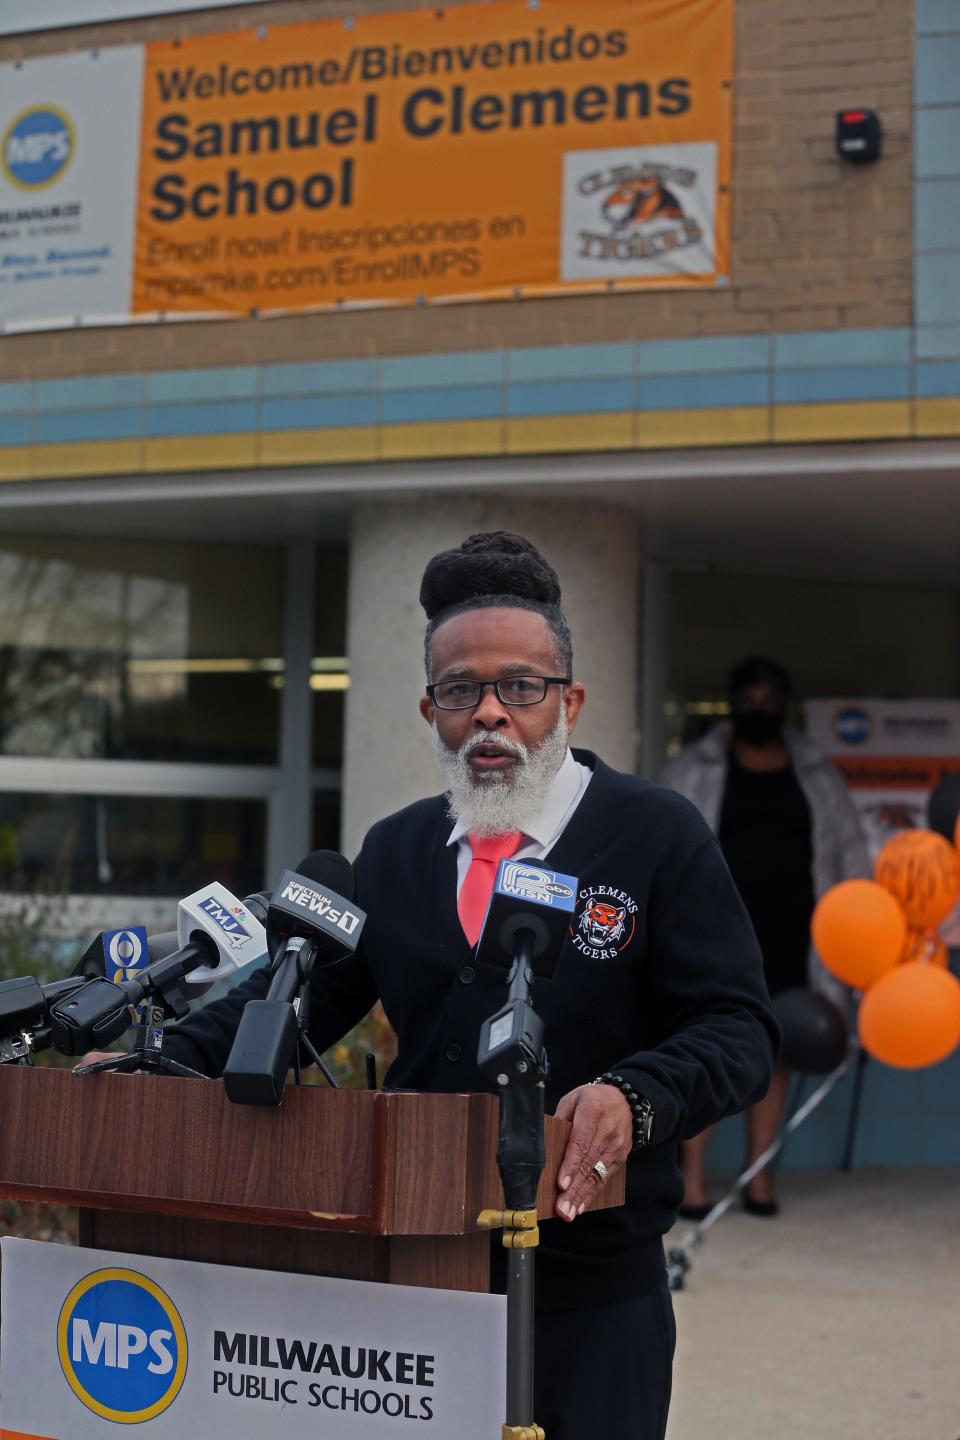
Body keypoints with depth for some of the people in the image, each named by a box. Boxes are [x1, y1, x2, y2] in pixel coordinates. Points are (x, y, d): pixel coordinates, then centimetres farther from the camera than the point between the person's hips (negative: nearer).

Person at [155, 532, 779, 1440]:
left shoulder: (659, 838, -4)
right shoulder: (394, 852, 11)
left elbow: (738, 1027, -9)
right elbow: (298, 996, 11)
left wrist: (635, 1096, -28)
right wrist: (159, 1068, -4)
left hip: (592, 1292, -4)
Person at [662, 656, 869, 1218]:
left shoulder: (819, 776, 11)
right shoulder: (693, 772, 4)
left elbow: (850, 856, 12)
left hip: (789, 936, 3)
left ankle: (759, 1174, 14)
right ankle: (692, 1177, -2)